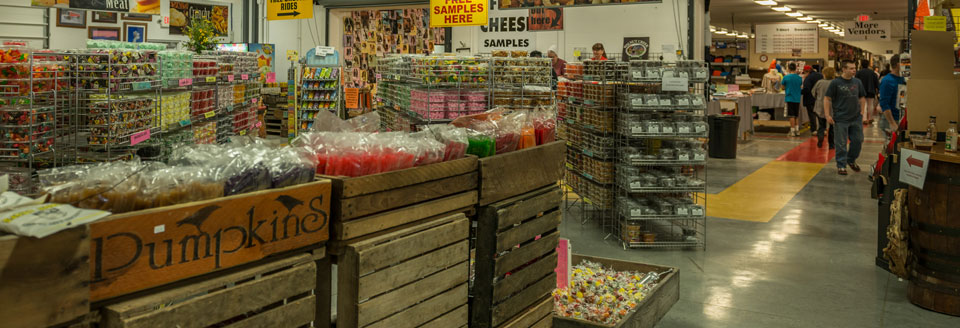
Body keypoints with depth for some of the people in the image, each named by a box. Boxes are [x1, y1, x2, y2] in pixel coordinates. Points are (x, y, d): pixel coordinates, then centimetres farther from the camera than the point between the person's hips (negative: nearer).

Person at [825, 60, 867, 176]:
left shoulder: (858, 82, 8)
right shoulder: (836, 83, -7)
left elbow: (862, 97, 18)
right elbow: (827, 99, -6)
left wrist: (862, 111, 10)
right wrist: (828, 115, -12)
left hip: (856, 118, 5)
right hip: (841, 119, -5)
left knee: (858, 140, 10)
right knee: (841, 144, 1)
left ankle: (851, 160, 31)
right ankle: (841, 165, 12)